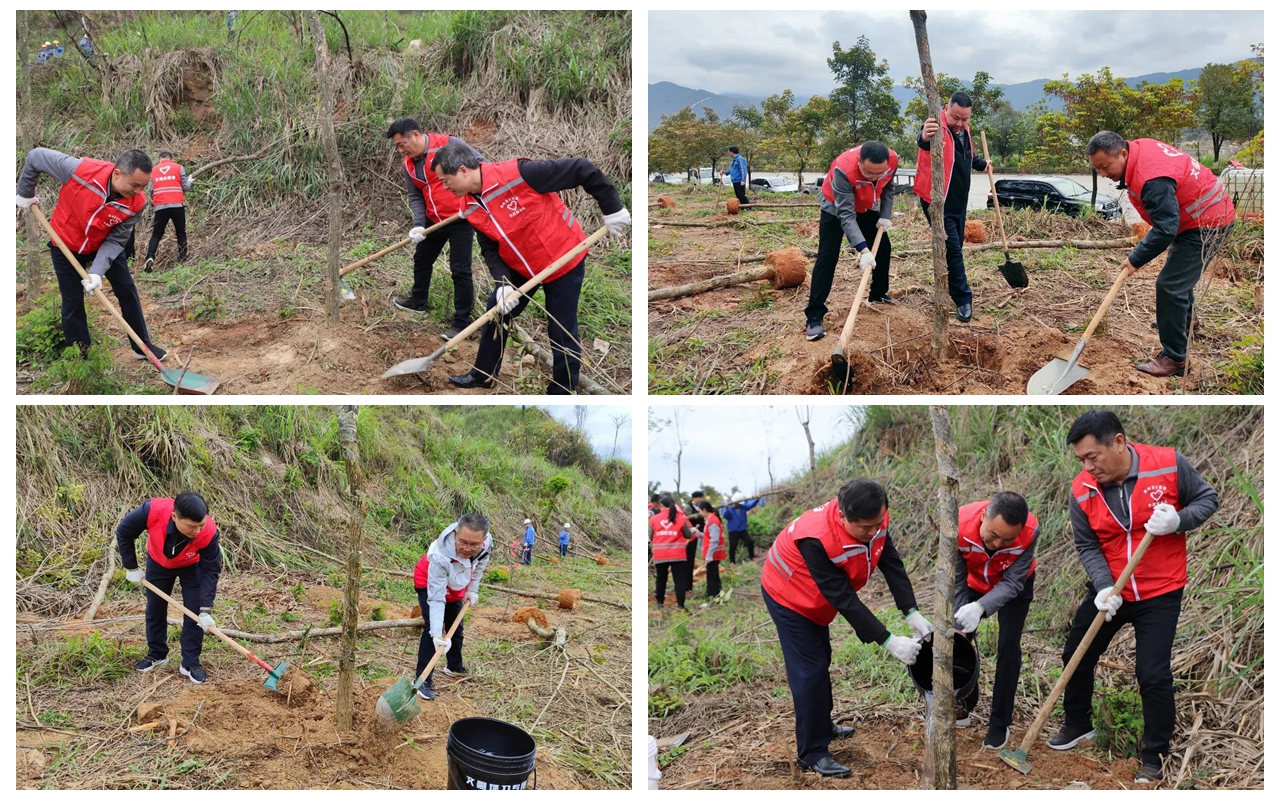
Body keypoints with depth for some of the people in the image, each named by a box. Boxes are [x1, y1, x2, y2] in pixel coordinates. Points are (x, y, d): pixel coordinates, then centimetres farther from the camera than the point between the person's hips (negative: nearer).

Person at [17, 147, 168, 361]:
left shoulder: (136, 203, -28)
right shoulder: (79, 170, -37)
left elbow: (115, 241, -21)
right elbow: (36, 157, -21)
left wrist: (97, 271, -34)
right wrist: (25, 194, -7)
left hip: (104, 246, 2)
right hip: (65, 245, -2)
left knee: (127, 291, 4)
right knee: (72, 302, 3)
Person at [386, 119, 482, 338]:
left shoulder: (450, 145, -17)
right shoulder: (409, 164, 3)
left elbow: (482, 165, -13)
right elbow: (415, 197, 4)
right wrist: (419, 224, -12)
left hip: (462, 217, -7)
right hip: (434, 220, 7)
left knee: (460, 270, -7)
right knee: (422, 260, 22)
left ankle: (462, 322, 2)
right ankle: (419, 301, 45)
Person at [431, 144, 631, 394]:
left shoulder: (517, 174, -32)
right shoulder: (472, 208, -8)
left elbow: (581, 170, -28)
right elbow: (490, 250, -2)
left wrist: (612, 208, -22)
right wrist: (503, 284, -21)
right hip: (521, 267, 7)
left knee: (562, 334, 1)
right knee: (496, 314, 14)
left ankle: (563, 392, 17)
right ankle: (483, 375, 34)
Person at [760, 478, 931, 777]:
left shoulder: (873, 520, -24)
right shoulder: (817, 539, -43)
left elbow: (892, 564, -18)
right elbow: (844, 601, -39)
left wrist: (912, 614, -30)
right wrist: (888, 642, -39)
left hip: (815, 601, 8)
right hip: (788, 597, -8)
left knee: (821, 661, 21)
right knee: (809, 671, -8)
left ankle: (823, 726, 40)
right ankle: (812, 754, 2)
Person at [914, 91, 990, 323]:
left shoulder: (963, 130, 4)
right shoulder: (938, 129, -22)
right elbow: (924, 142, -49)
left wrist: (981, 164, 12)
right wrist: (925, 137, -71)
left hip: (959, 200, 8)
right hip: (938, 201, -8)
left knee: (956, 247, 17)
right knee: (952, 248, -8)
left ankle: (952, 287, 32)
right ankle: (963, 300, -2)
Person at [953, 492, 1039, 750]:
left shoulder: (1030, 531, -40)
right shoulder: (959, 525, -40)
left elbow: (1011, 583, -31)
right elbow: (956, 583, -26)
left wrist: (980, 608, -47)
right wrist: (959, 624, -31)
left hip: (1013, 585, -1)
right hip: (973, 582, 1)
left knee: (1008, 646, -8)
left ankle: (1000, 724, 3)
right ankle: (965, 702, 25)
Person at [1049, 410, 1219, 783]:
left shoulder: (1169, 464, -19)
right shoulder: (1081, 490, -12)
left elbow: (1207, 498, -5)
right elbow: (1087, 547, -7)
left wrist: (1179, 520, -25)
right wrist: (1103, 587, -24)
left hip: (1160, 593, -3)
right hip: (1108, 589, 4)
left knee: (1153, 675, -6)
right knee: (1076, 656, 14)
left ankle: (1155, 756, 15)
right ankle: (1078, 723, 41)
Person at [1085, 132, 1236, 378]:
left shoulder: (1153, 181, -35)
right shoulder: (1139, 147, -4)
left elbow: (1165, 230, -35)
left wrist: (1136, 259, -24)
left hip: (1207, 223, -11)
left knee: (1170, 285, -15)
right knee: (1180, 276, 29)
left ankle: (1175, 358, -10)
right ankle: (1184, 325, 54)